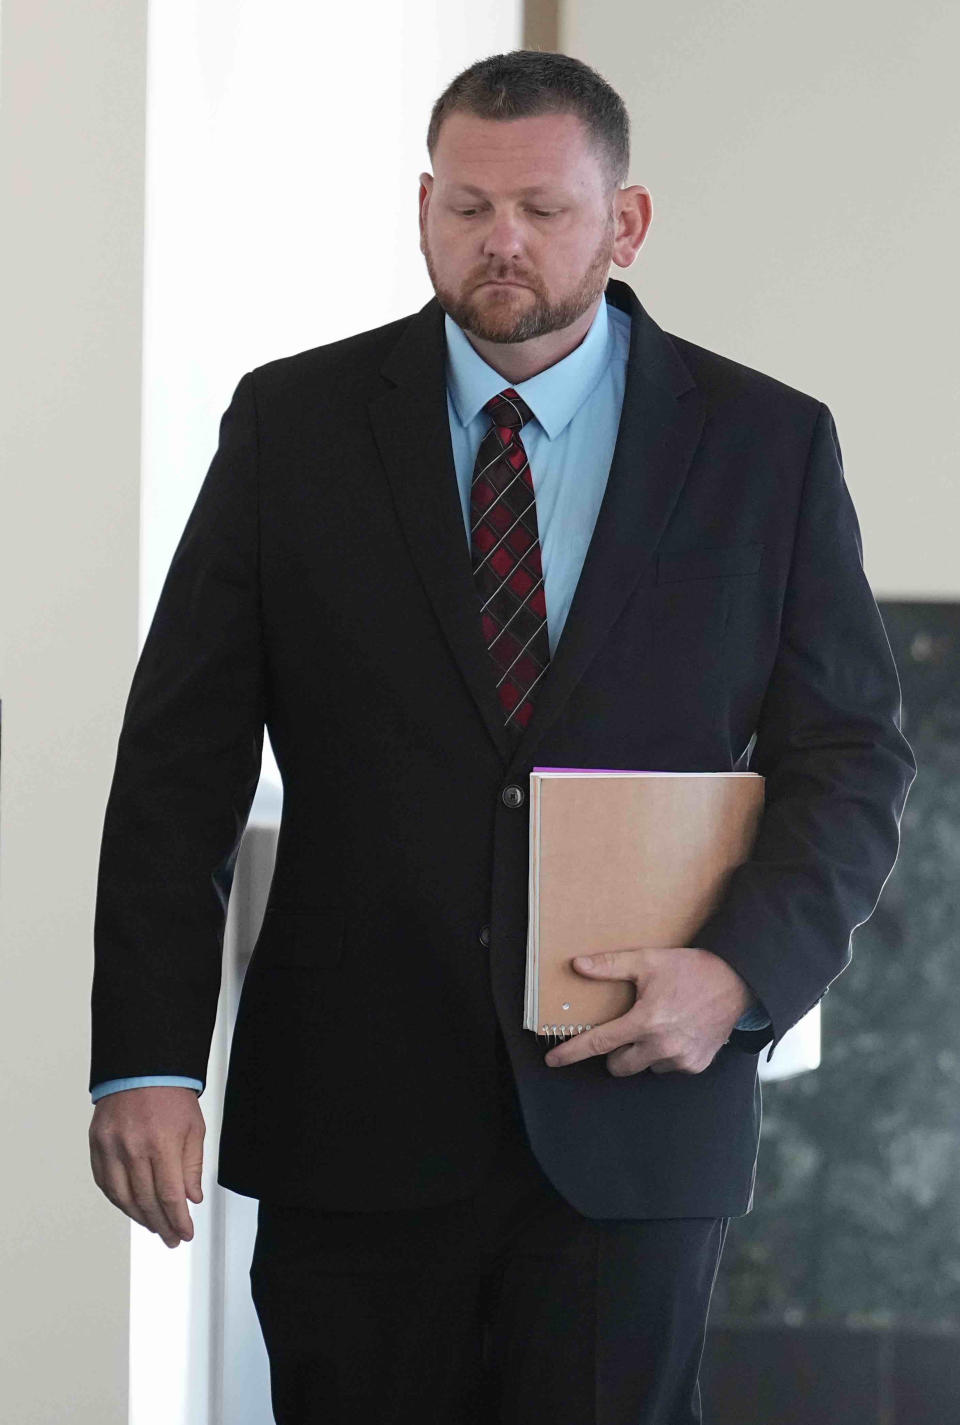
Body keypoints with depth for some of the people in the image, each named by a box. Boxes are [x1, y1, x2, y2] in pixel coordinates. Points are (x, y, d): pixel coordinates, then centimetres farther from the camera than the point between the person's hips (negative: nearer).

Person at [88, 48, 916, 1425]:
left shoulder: (768, 445, 4)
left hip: (633, 1125, 0)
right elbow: (180, 758, 1)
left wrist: (741, 971, -13)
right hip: (353, 1116, 0)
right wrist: (147, 1058, -9)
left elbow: (852, 758, 5)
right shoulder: (293, 425, 3)